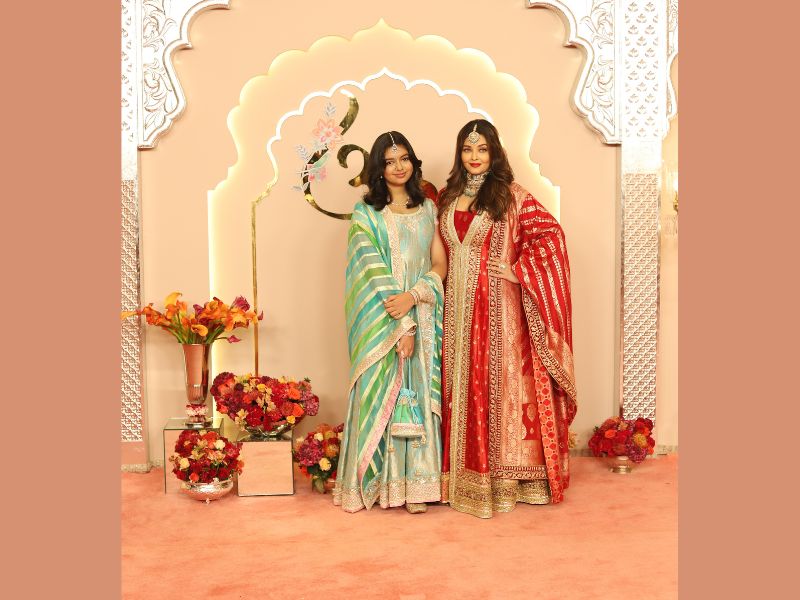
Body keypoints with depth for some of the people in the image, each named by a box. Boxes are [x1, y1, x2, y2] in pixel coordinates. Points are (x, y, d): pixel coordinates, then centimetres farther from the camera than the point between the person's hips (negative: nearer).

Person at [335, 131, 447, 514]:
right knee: (382, 397, 1)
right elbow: (372, 273, -8)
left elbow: (440, 263, 5)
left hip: (423, 318, 3)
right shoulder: (365, 214, 1)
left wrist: (413, 296, -13)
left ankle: (415, 484, 12)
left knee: (419, 396, 4)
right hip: (381, 321, -3)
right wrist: (400, 324, -16)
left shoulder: (428, 207, 11)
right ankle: (380, 482, 13)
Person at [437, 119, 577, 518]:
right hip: (459, 306, 5)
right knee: (463, 384, 7)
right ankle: (465, 474, 18)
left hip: (498, 304, -5)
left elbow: (551, 233, -9)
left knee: (500, 380, 0)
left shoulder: (510, 195, -3)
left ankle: (503, 477, 10)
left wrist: (516, 269, -13)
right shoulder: (449, 197, 12)